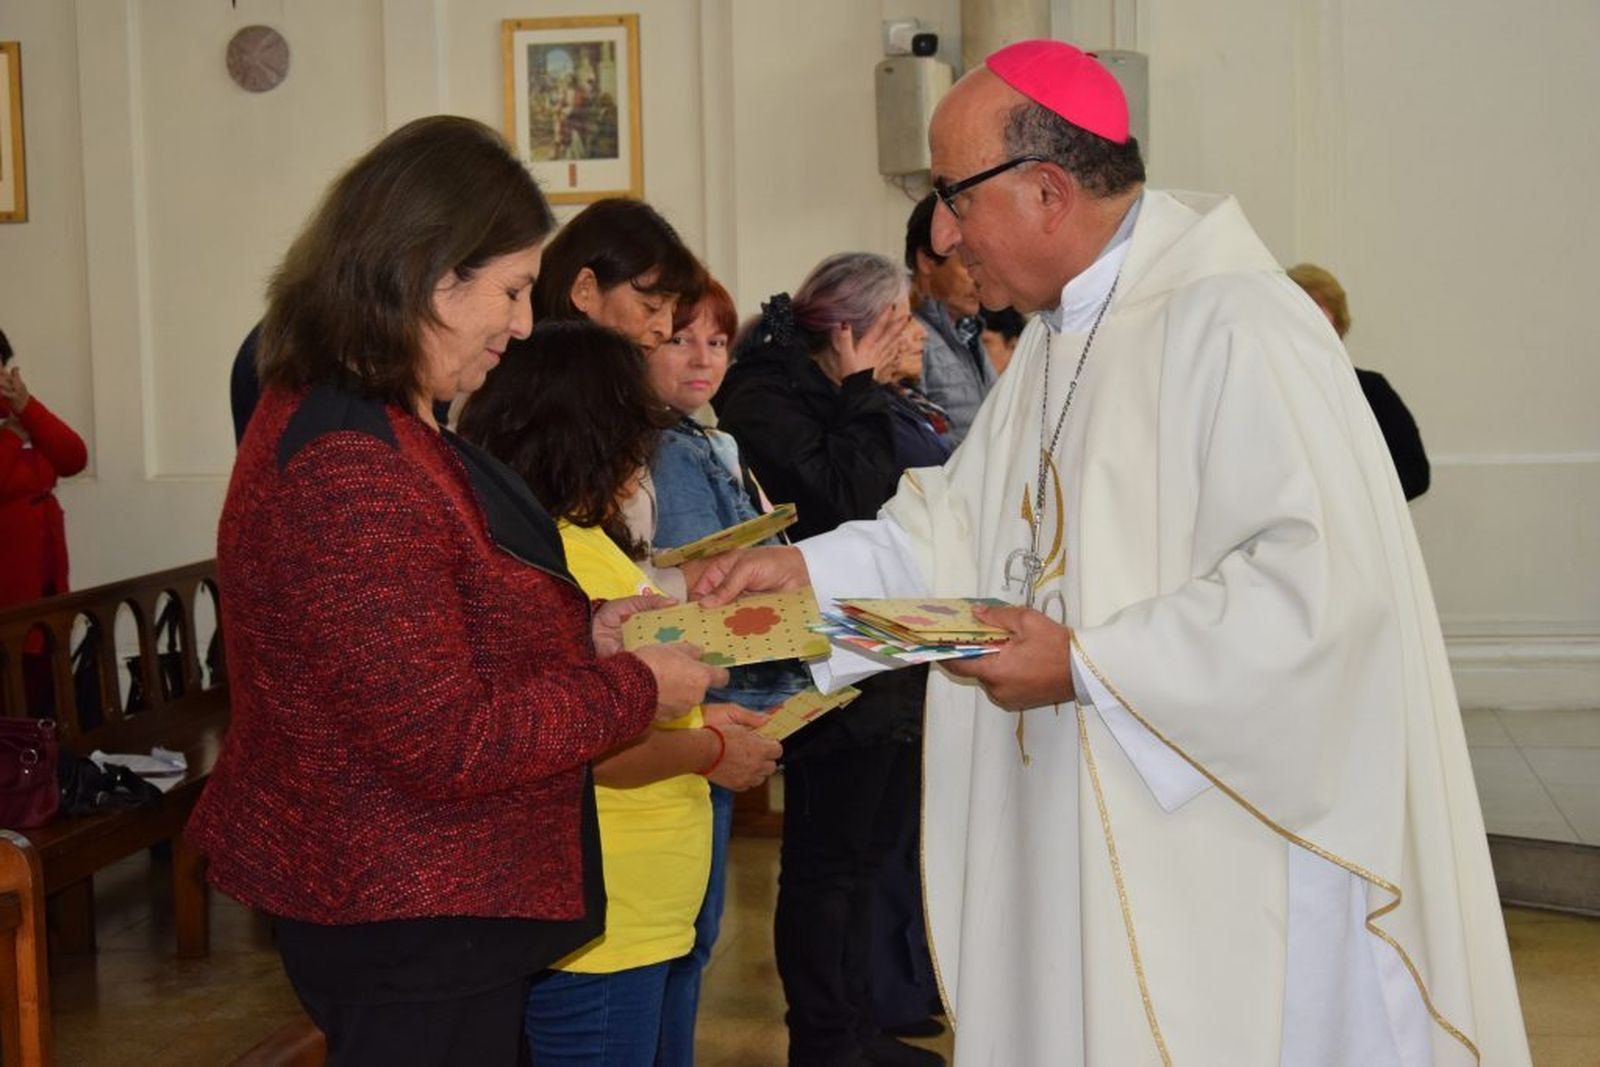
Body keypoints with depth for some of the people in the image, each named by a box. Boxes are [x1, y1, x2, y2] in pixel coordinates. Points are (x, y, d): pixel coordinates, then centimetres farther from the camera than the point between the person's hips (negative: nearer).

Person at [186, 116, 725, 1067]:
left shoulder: (347, 414, 8)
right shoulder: (352, 474, -26)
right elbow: (450, 745, -25)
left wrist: (580, 628, 4)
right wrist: (638, 688, -14)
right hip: (412, 925, -11)